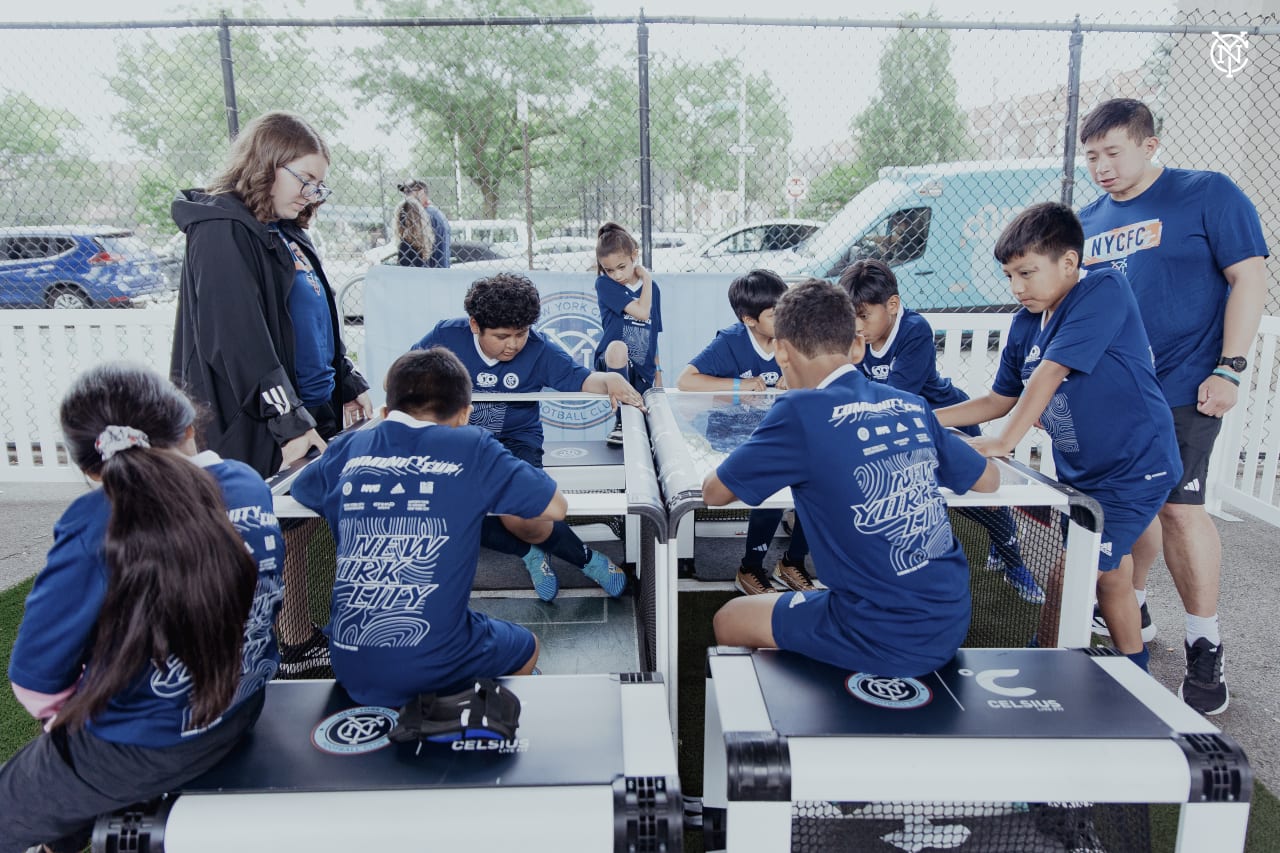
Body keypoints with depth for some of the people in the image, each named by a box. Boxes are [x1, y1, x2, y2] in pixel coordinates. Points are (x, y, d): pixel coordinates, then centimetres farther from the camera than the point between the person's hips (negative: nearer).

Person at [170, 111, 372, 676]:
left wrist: (349, 386, 13)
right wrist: (289, 422, -22)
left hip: (309, 413, 9)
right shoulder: (223, 233, -14)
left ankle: (301, 642, 29)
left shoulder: (285, 232, 15)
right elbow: (237, 342, -22)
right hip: (260, 429, -9)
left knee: (300, 526, 15)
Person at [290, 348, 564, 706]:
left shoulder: (349, 449, 4)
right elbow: (555, 507, 1)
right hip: (434, 670, -4)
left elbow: (299, 490, 25)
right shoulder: (473, 449, -6)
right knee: (526, 646, 28)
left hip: (349, 668, 4)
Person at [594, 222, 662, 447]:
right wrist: (647, 279, -1)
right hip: (612, 362, -5)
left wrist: (657, 373, 16)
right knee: (617, 347, -39)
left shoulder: (652, 288, 11)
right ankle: (622, 421, -24)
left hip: (643, 370, 5)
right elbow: (641, 312, -15)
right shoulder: (604, 285, -4)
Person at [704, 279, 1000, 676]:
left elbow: (714, 492, -4)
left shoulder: (802, 411, -15)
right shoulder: (912, 406, 2)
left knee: (728, 621, 17)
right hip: (951, 625, 6)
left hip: (886, 642, -6)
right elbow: (989, 479, 16)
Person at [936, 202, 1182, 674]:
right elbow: (1000, 399, 11)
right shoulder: (1025, 324, 2)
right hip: (1081, 472, 7)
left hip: (1133, 470, -7)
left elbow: (1048, 375, -27)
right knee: (1109, 575, 18)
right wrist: (926, 418, 4)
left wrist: (1003, 442, -27)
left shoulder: (1105, 290, -19)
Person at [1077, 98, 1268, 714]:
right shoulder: (1088, 222, 13)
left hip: (1181, 391, -5)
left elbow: (1249, 279, -7)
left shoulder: (1208, 195, -3)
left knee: (1179, 507, -8)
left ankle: (1205, 647, 5)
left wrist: (1228, 369, -14)